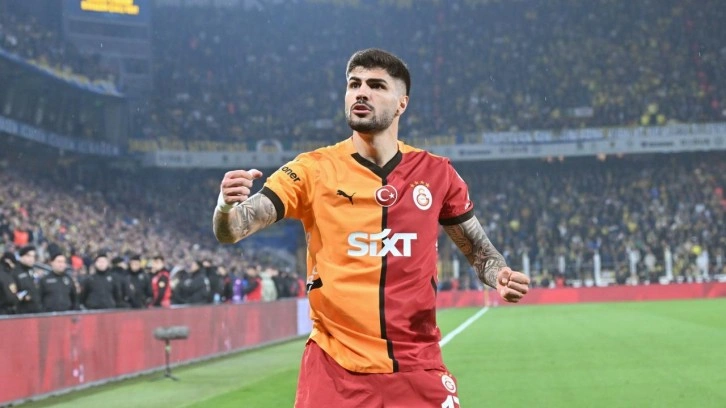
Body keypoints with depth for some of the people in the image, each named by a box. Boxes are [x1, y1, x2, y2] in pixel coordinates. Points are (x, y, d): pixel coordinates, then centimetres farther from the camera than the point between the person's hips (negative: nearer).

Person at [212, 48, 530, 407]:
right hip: (333, 372, -1)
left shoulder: (437, 173, 4)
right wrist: (227, 205, -31)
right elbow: (230, 231, -8)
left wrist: (500, 276, -6)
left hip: (419, 369, 1)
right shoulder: (313, 169, -2)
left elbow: (478, 248, 16)